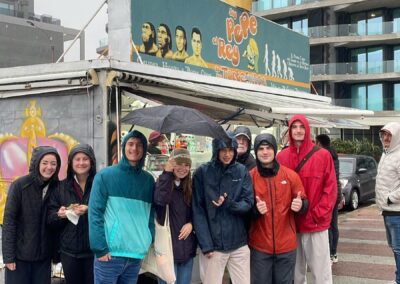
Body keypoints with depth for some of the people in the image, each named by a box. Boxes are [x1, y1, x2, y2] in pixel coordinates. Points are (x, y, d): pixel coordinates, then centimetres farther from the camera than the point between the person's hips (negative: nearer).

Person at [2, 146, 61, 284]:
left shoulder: (56, 187, 1)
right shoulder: (19, 185, -10)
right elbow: (9, 221, -11)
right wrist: (8, 255, -13)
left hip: (43, 255, 3)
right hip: (20, 253, -3)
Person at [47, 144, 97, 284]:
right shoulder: (61, 187, 8)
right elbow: (50, 217, 8)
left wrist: (89, 210, -23)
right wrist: (59, 214, -13)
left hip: (94, 249, -3)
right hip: (69, 251, 3)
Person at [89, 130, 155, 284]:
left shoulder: (148, 180, 10)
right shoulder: (105, 175, -1)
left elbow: (151, 215, 12)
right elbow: (95, 213, -6)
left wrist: (147, 244, 3)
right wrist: (100, 248, -13)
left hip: (137, 254, 4)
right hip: (110, 254, -3)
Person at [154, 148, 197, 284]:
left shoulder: (190, 186, 10)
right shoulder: (163, 182, -6)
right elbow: (160, 200, -28)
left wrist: (191, 223, -5)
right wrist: (167, 173, -23)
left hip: (187, 247, 5)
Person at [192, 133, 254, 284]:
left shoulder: (242, 171, 3)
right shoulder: (202, 173, -4)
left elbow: (248, 203, 0)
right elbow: (198, 211, -6)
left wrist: (229, 204, -19)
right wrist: (206, 245, -12)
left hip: (239, 244, 2)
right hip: (213, 245, -2)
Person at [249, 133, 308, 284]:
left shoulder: (291, 175, -1)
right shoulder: (250, 177, -2)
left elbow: (303, 203, 5)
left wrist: (300, 205, -18)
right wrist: (255, 210, -19)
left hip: (286, 245, 1)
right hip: (259, 246, -1)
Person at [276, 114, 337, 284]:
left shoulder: (323, 155, -2)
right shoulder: (282, 157, 4)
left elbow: (331, 188, -3)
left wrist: (318, 214, -9)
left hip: (316, 223, -2)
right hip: (291, 224, 2)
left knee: (320, 270, 2)